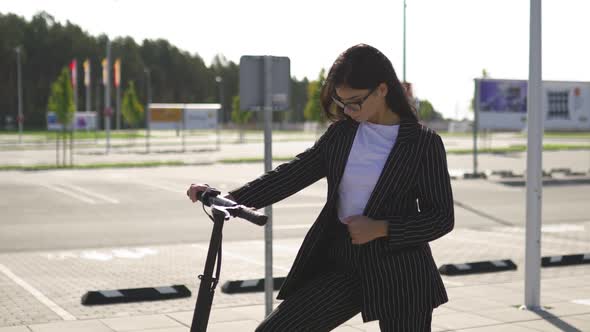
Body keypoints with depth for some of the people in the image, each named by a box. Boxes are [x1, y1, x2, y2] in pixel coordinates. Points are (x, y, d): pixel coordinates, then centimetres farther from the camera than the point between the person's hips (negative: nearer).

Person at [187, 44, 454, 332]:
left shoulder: (423, 143, -7)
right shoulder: (341, 133, 6)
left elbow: (441, 217, -7)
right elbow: (294, 173, 3)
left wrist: (381, 228, -19)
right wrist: (230, 198, -8)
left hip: (400, 276, -4)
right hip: (341, 264, 4)